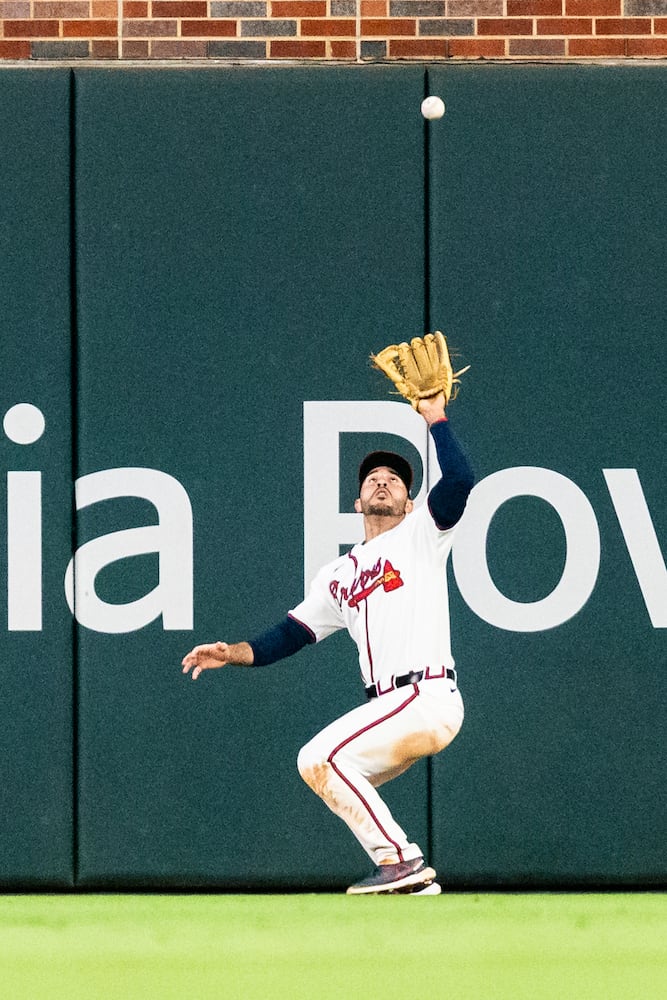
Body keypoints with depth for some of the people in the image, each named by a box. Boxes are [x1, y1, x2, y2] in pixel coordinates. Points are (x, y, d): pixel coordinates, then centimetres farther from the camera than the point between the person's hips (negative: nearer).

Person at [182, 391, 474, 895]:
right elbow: (291, 635, 20)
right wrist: (234, 653, 6)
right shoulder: (338, 575, 23)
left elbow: (459, 481, -12)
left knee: (323, 756, -17)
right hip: (392, 708, 8)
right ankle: (410, 875, 7)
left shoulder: (420, 534, 5)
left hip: (427, 698, -8)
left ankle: (400, 860, -14)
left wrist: (436, 418, -5)